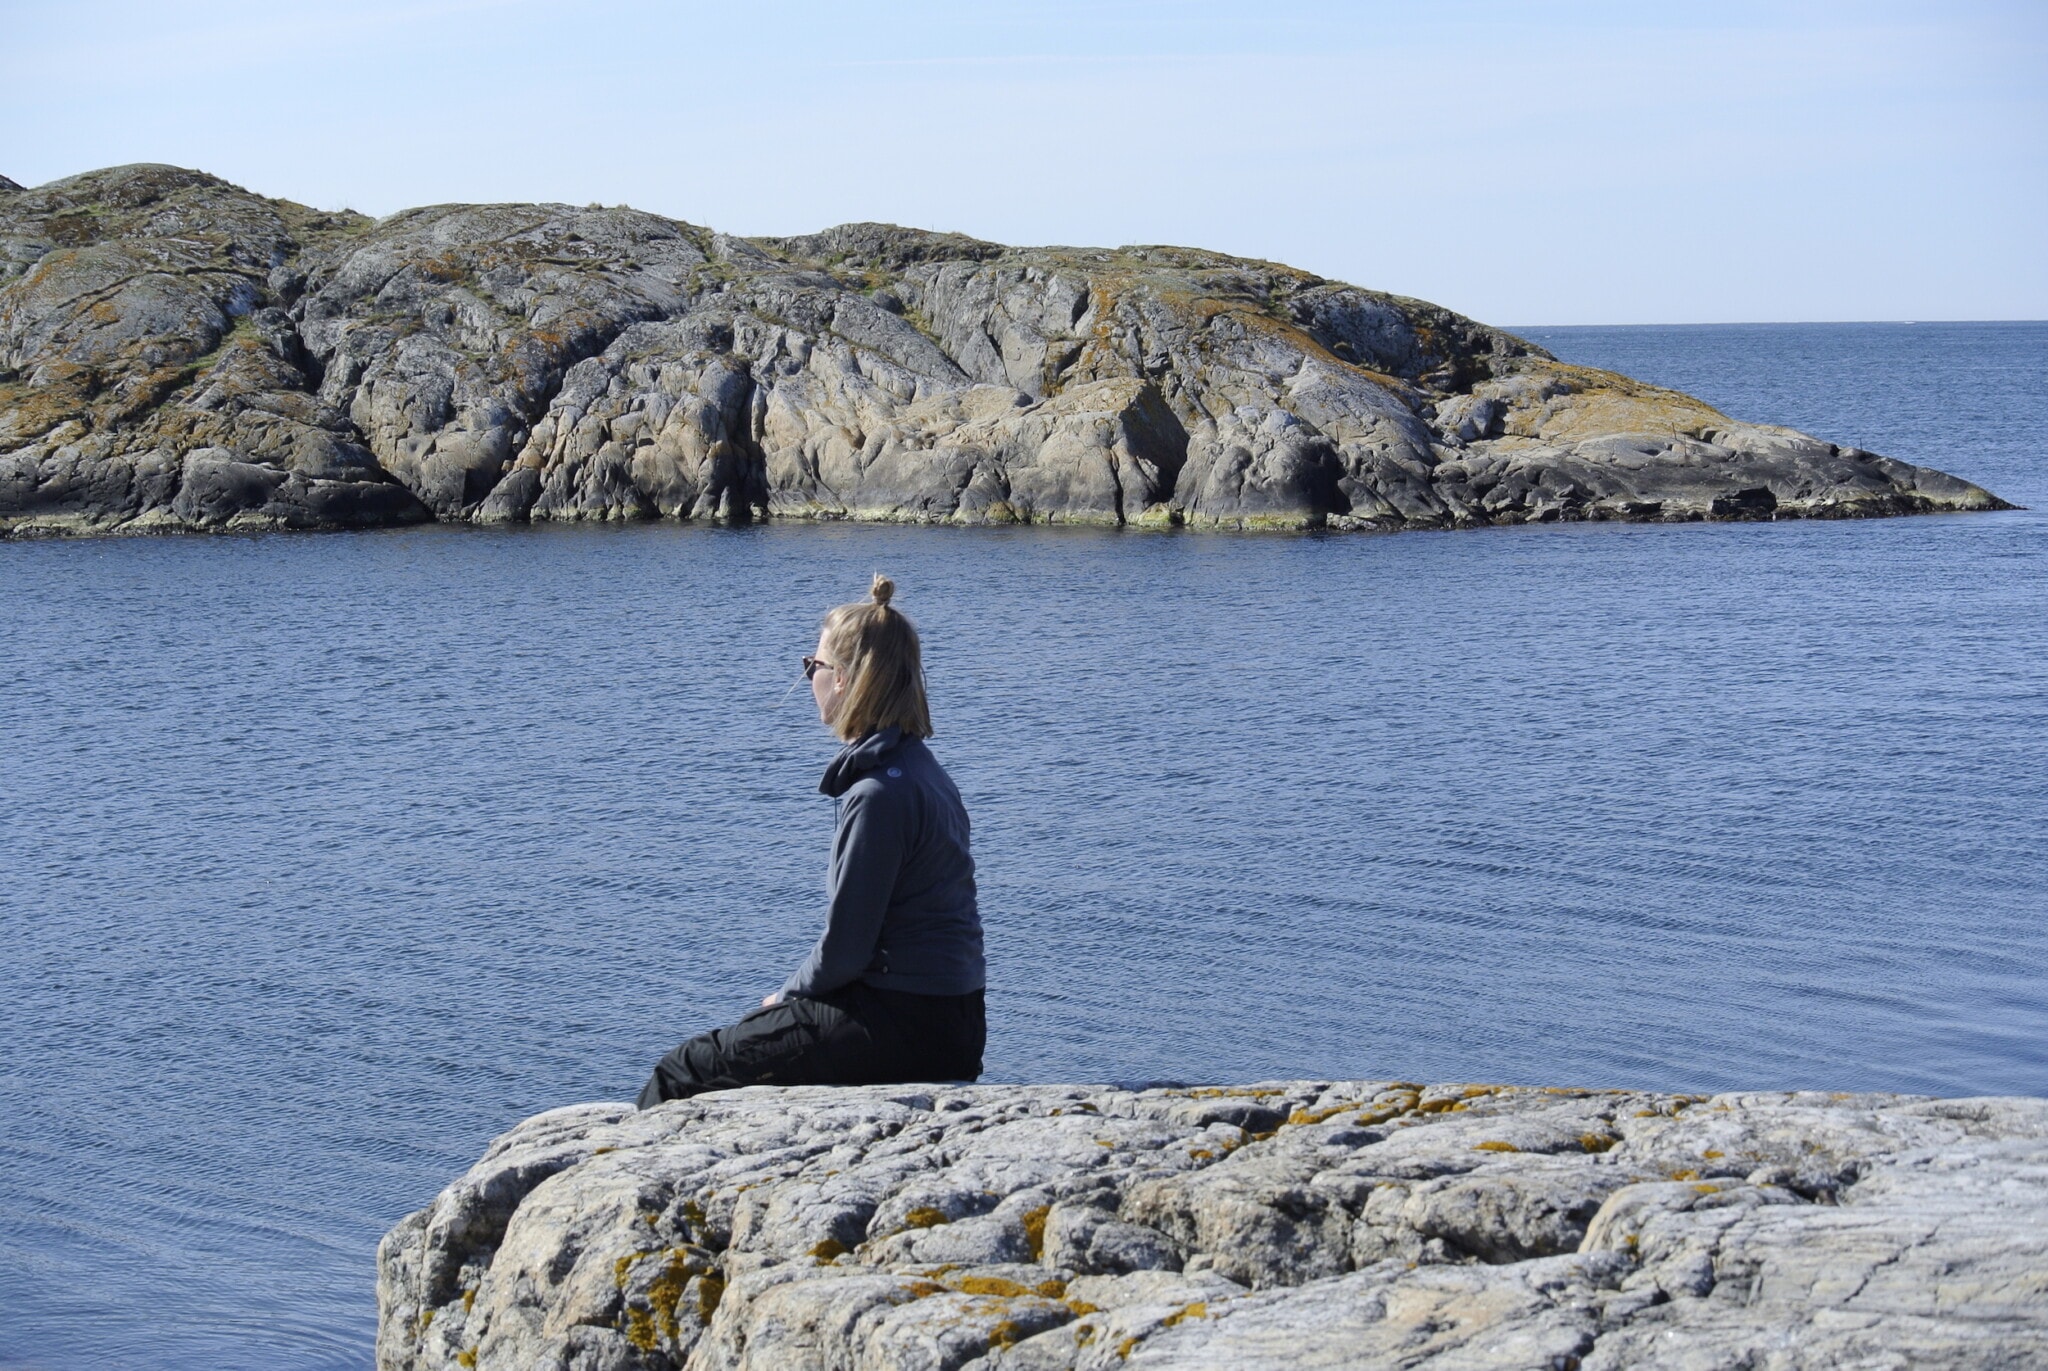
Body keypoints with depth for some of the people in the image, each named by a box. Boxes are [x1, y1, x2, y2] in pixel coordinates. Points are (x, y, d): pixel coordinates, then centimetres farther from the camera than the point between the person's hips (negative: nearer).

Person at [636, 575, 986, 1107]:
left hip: (907, 1031, -10)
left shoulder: (879, 794, -19)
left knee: (683, 1072, -5)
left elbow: (844, 950, -16)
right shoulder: (922, 768, 11)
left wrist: (787, 996, 2)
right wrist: (797, 996, 12)